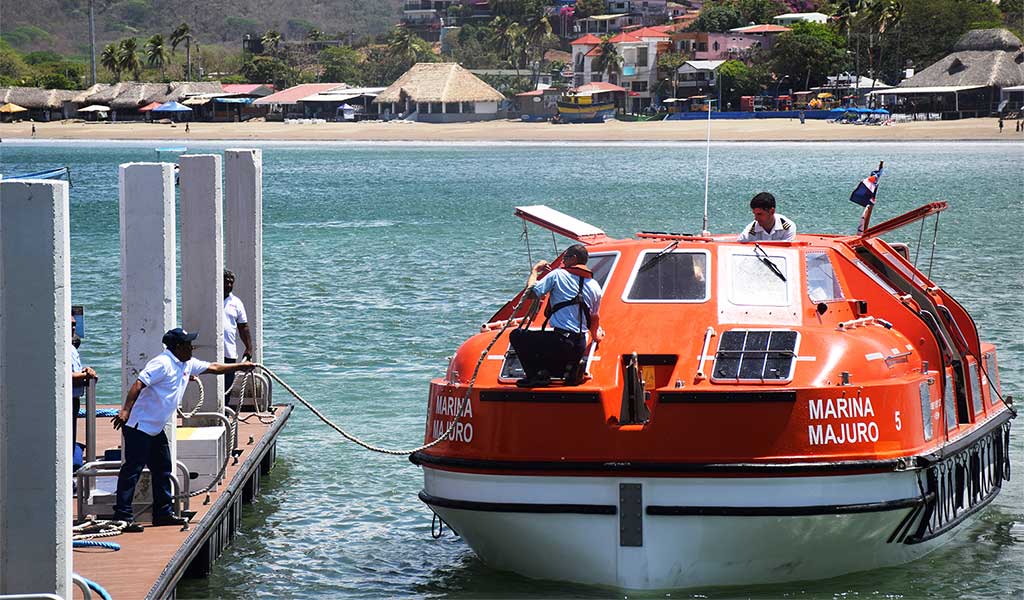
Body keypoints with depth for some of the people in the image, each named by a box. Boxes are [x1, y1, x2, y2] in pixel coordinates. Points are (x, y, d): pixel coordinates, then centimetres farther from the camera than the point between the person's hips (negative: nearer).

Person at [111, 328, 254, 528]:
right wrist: (125, 410, -35)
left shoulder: (187, 364, 11)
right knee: (132, 469, -10)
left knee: (163, 469, 14)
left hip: (156, 429, 10)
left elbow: (212, 368, 26)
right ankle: (122, 516, -11)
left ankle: (163, 513, 23)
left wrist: (240, 367, 29)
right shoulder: (163, 363, -18)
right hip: (139, 426, -10)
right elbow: (138, 384, -26)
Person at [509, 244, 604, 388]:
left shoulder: (558, 275, -4)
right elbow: (594, 318, 24)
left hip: (561, 341, -6)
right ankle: (570, 368, 2)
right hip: (580, 346, 7)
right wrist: (595, 335, 45)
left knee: (516, 336, 6)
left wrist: (535, 271, 17)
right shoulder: (595, 286, 11)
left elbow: (531, 292, -2)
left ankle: (539, 374, -4)